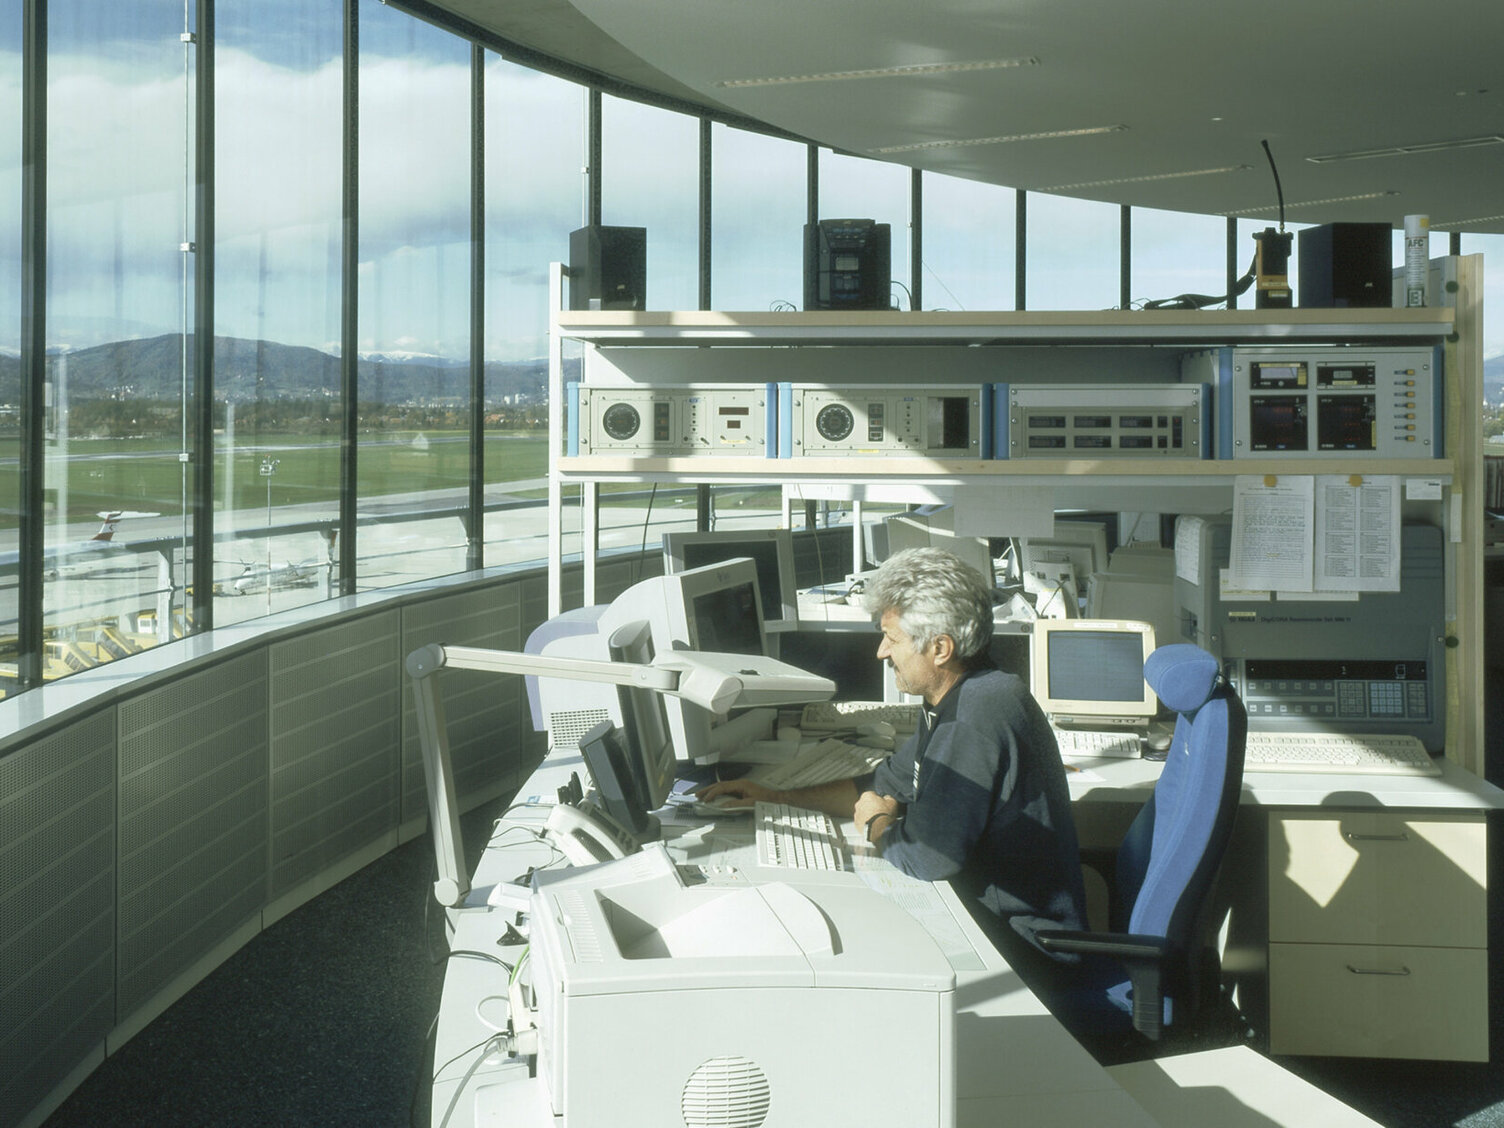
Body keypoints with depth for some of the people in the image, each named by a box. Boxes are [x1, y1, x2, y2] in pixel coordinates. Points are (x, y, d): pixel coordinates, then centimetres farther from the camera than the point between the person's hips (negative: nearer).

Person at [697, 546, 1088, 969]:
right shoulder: (950, 702, 8)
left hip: (1022, 948, -9)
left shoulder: (980, 715, -27)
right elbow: (887, 786, 22)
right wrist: (773, 796, 15)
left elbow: (927, 856, -31)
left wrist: (878, 826, -7)